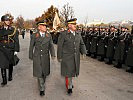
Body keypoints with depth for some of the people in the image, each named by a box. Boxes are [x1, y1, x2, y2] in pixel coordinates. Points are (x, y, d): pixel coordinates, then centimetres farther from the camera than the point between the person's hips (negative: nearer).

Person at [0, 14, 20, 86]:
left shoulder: (14, 30, -2)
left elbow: (16, 41, -4)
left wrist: (16, 50, -9)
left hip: (10, 49, -1)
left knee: (10, 64, 14)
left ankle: (10, 75, 37)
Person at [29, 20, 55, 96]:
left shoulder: (49, 35, 2)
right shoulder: (34, 35, -4)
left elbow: (51, 45, 0)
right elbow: (31, 46, 3)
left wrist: (53, 54, -12)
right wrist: (31, 56, 6)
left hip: (46, 57, 3)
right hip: (37, 57, -2)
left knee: (45, 72, 15)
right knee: (39, 73, -4)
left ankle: (42, 84, 43)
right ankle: (42, 89, 7)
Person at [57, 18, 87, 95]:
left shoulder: (78, 34, 4)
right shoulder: (63, 34, -11)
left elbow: (81, 44, 8)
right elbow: (60, 46, -8)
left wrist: (84, 52, -7)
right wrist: (59, 57, -8)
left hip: (76, 57, 5)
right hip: (67, 57, -5)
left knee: (73, 70, 16)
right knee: (68, 71, 3)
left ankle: (69, 82, 40)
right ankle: (69, 86, 20)